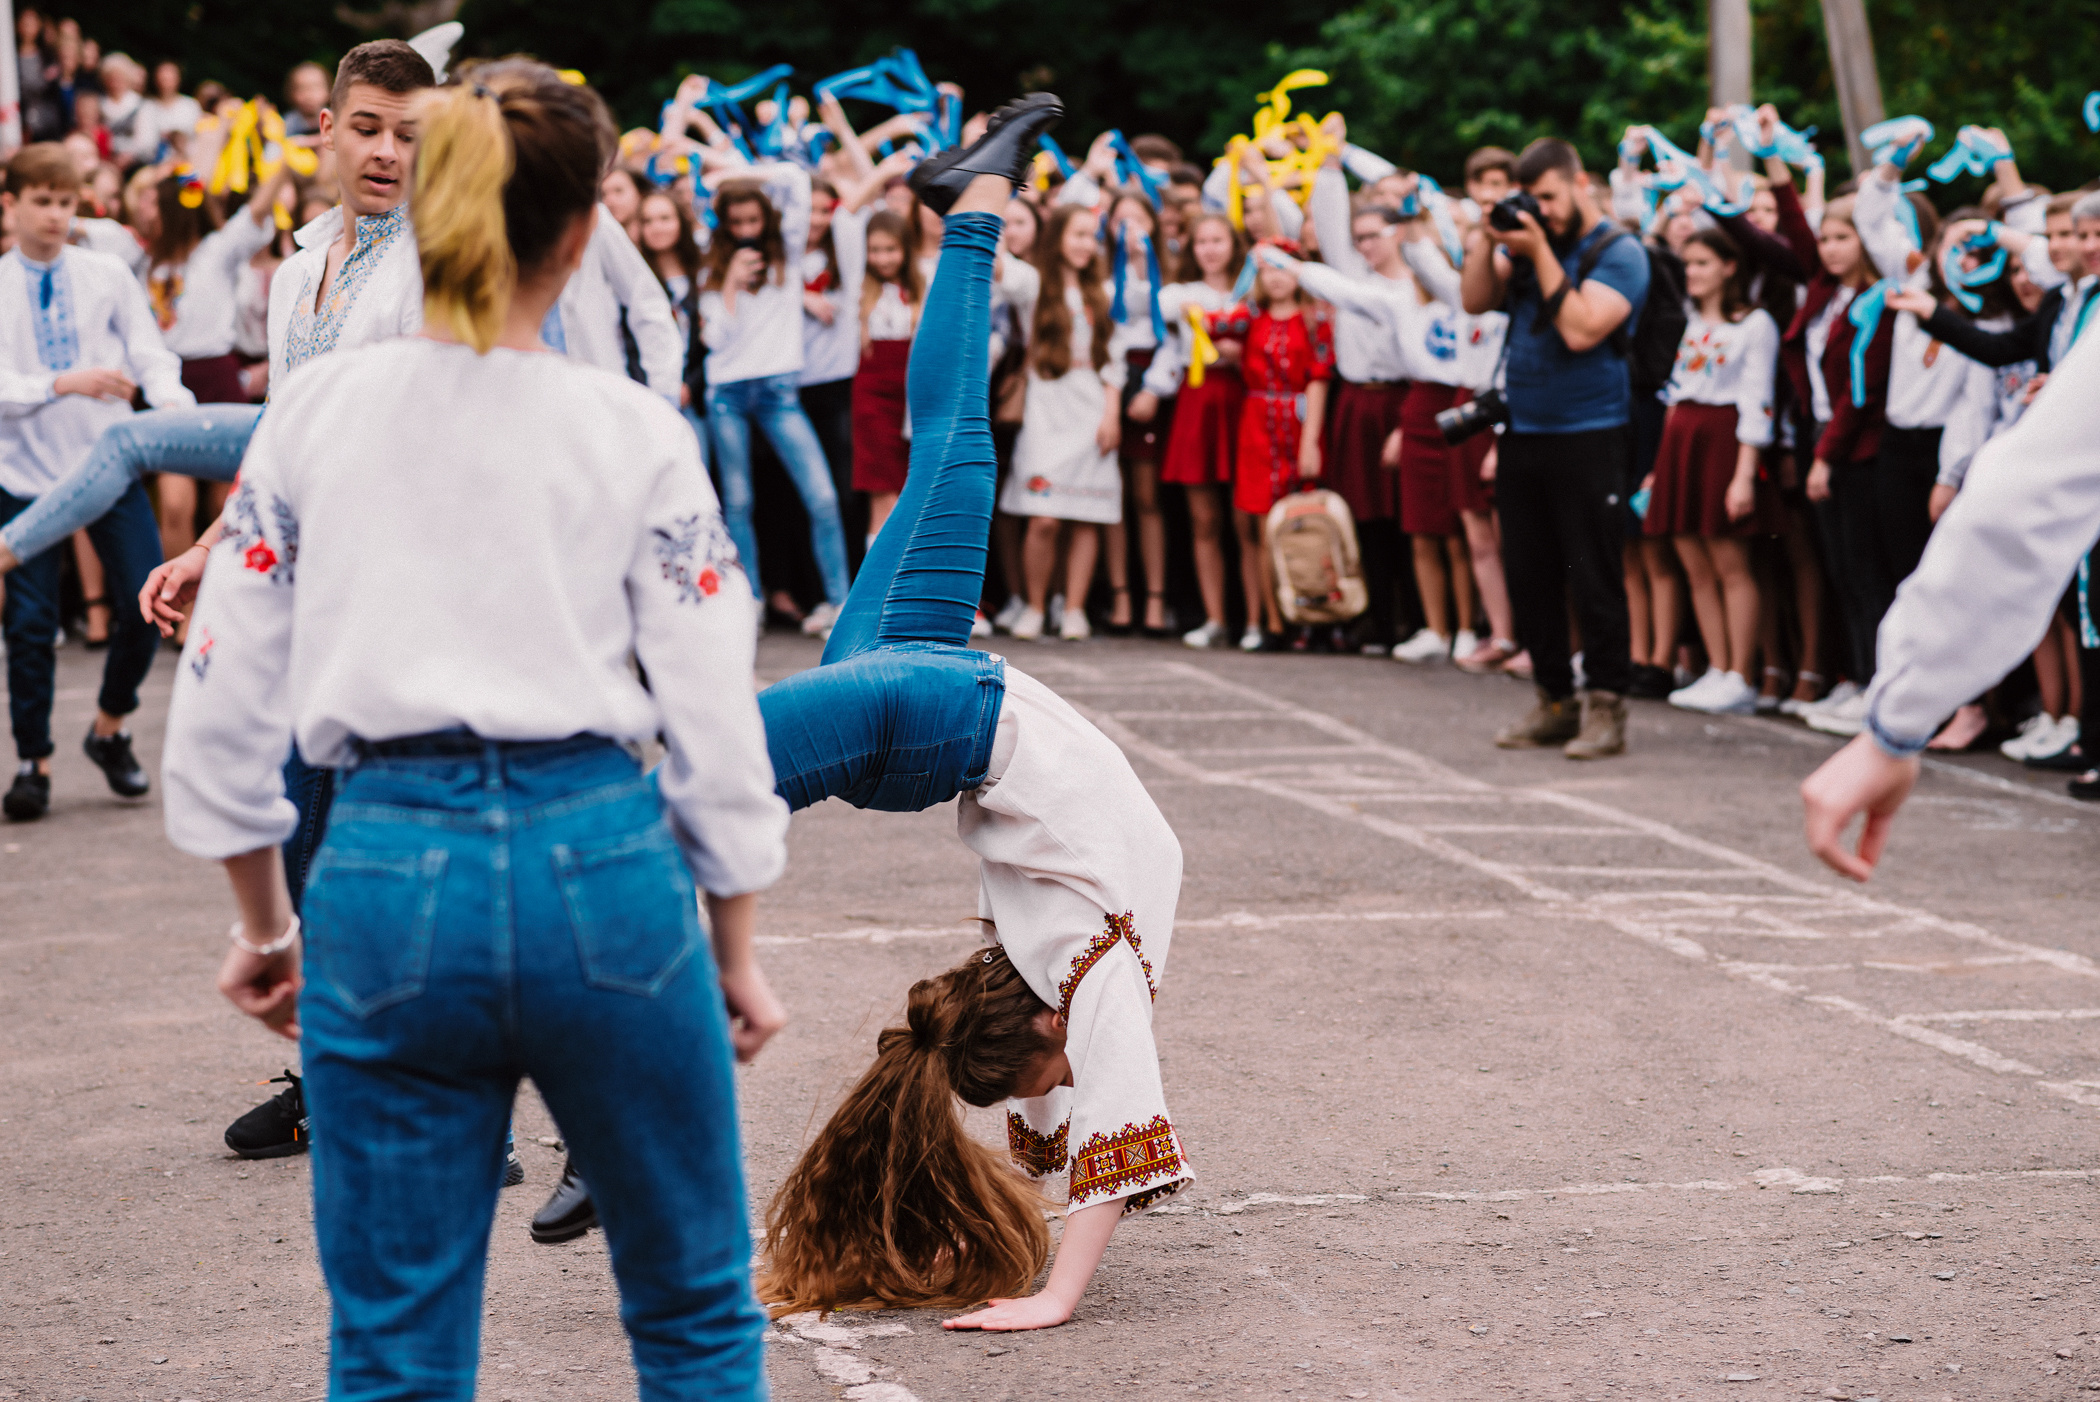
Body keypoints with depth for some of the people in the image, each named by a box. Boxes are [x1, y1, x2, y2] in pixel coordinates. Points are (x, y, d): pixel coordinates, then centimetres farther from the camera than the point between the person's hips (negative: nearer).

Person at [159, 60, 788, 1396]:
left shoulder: (314, 412, 3)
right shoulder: (634, 433, -2)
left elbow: (223, 700, 6)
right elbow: (713, 712, -1)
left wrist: (265, 922, 19)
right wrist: (735, 950, 11)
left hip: (390, 874, 1)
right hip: (600, 859, -1)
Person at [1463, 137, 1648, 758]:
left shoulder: (1620, 253, -8)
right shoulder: (1527, 238, 11)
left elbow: (1581, 329, -20)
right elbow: (1477, 301, 6)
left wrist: (1540, 252, -18)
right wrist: (1487, 237, -6)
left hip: (1588, 438, -7)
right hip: (1522, 432, 7)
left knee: (1593, 579, -4)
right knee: (1529, 577, 10)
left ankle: (1606, 706, 1)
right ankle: (1554, 700, 19)